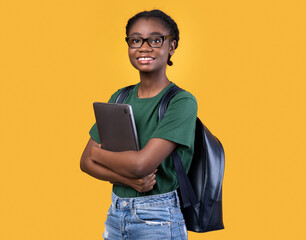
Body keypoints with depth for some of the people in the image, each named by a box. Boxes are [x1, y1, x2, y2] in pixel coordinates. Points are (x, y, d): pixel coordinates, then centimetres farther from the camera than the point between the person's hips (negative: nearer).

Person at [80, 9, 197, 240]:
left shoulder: (182, 102, -14)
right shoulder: (119, 98, 4)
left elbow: (142, 163, -23)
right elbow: (86, 162, 1)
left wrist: (98, 152, -7)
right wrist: (128, 179, -16)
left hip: (158, 221, -5)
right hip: (116, 213, 5)